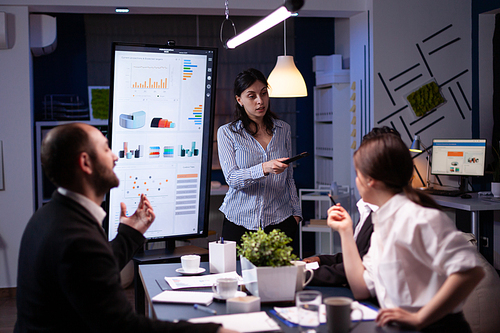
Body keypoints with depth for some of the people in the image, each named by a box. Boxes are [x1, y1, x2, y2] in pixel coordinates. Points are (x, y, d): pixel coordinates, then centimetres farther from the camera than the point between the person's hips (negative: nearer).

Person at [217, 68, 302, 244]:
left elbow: (289, 177, 15)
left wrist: (296, 212, 8)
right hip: (239, 221, -2)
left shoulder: (283, 129, 10)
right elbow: (232, 178, -11)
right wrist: (264, 168, -26)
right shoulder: (227, 132, 0)